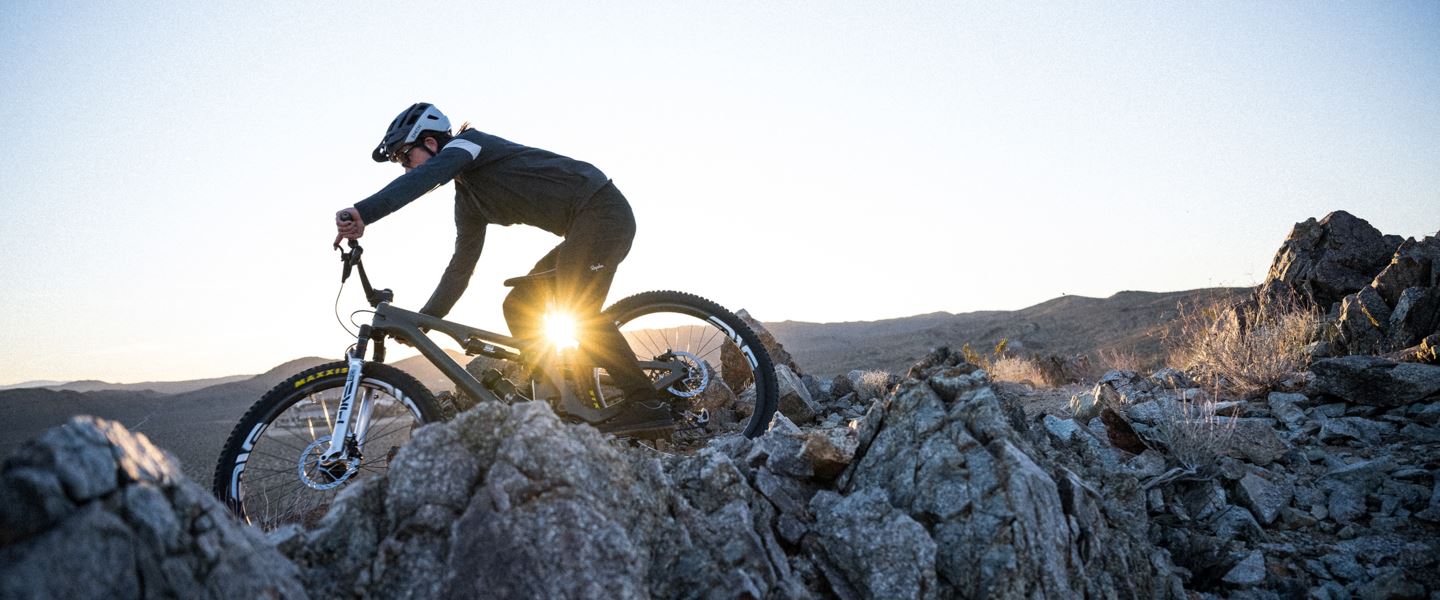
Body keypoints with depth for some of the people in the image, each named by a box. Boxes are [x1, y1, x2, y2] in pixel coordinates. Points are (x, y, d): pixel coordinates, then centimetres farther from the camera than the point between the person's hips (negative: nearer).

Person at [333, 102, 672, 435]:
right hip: (581, 227, 10)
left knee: (578, 314, -18)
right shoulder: (468, 201, 19)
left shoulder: (468, 143, -7)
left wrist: (363, 213, -41)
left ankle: (646, 404, -15)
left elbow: (425, 176, -29)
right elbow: (461, 268, 19)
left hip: (601, 209, -10)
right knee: (519, 308, 5)